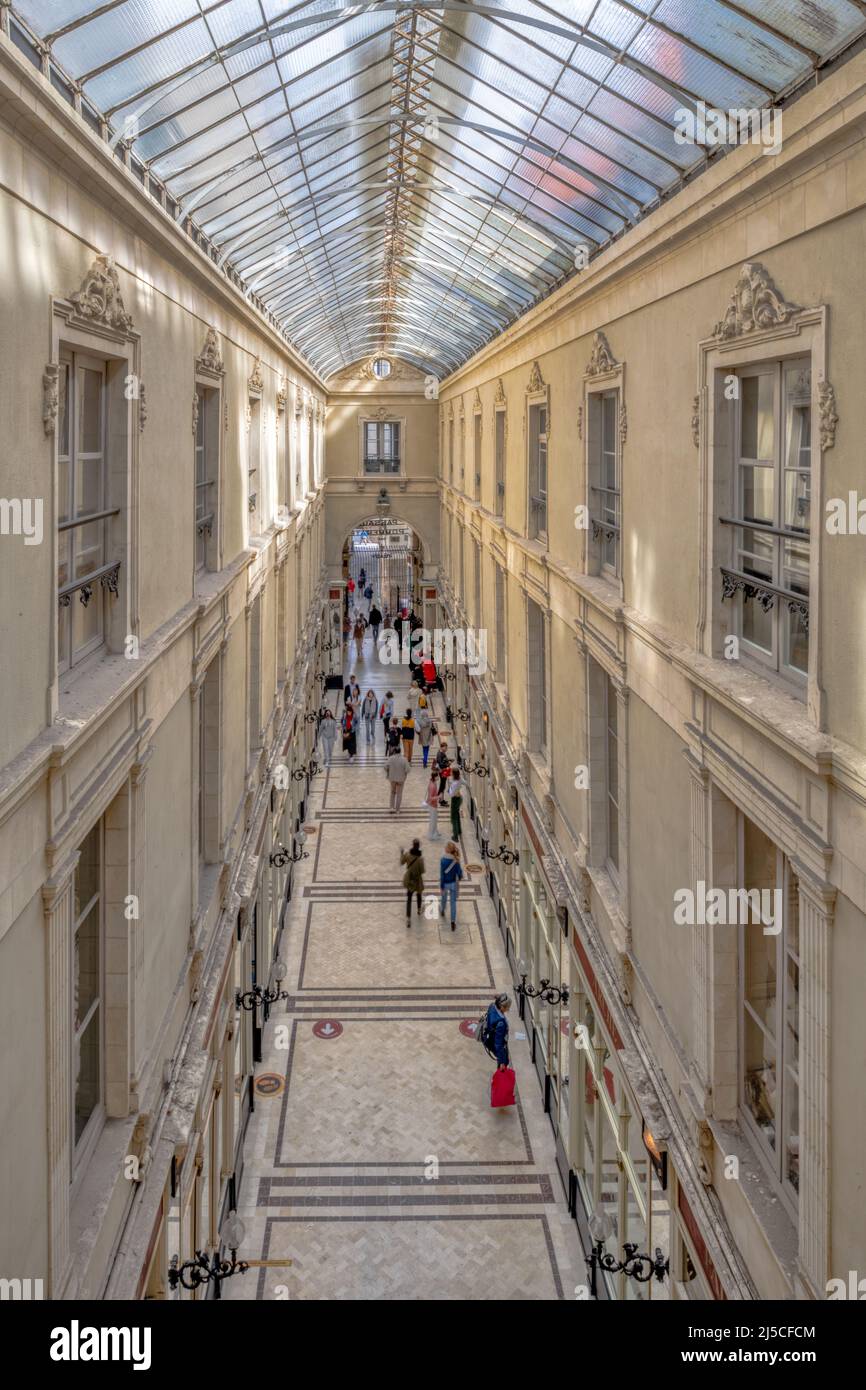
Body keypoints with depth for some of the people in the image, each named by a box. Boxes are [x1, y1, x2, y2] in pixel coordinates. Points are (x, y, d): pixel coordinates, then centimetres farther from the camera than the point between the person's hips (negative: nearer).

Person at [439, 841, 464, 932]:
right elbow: (459, 872, -8)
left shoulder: (443, 860, -26)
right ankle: (453, 922, 11)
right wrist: (459, 879, 15)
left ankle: (442, 911, 58)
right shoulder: (456, 860, -18)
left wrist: (441, 887, -12)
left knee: (443, 898, 29)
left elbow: (442, 874, -21)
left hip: (445, 883, -1)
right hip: (453, 883, 1)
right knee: (453, 902, 12)